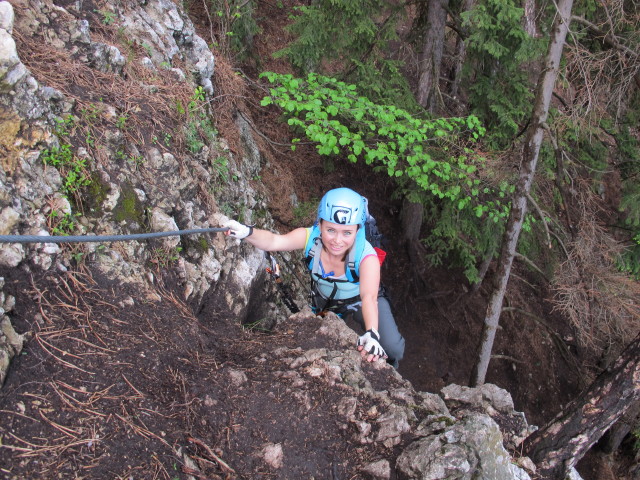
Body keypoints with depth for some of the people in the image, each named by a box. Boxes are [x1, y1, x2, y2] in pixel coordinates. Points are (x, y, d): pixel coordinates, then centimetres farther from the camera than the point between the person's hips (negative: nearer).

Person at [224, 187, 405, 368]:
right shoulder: (311, 237, -30)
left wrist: (371, 334, -67)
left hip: (359, 300, -3)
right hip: (324, 301, 3)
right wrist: (245, 232, -62)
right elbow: (273, 241, -41)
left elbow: (369, 297, -50)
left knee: (393, 349, -17)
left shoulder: (367, 257, -38)